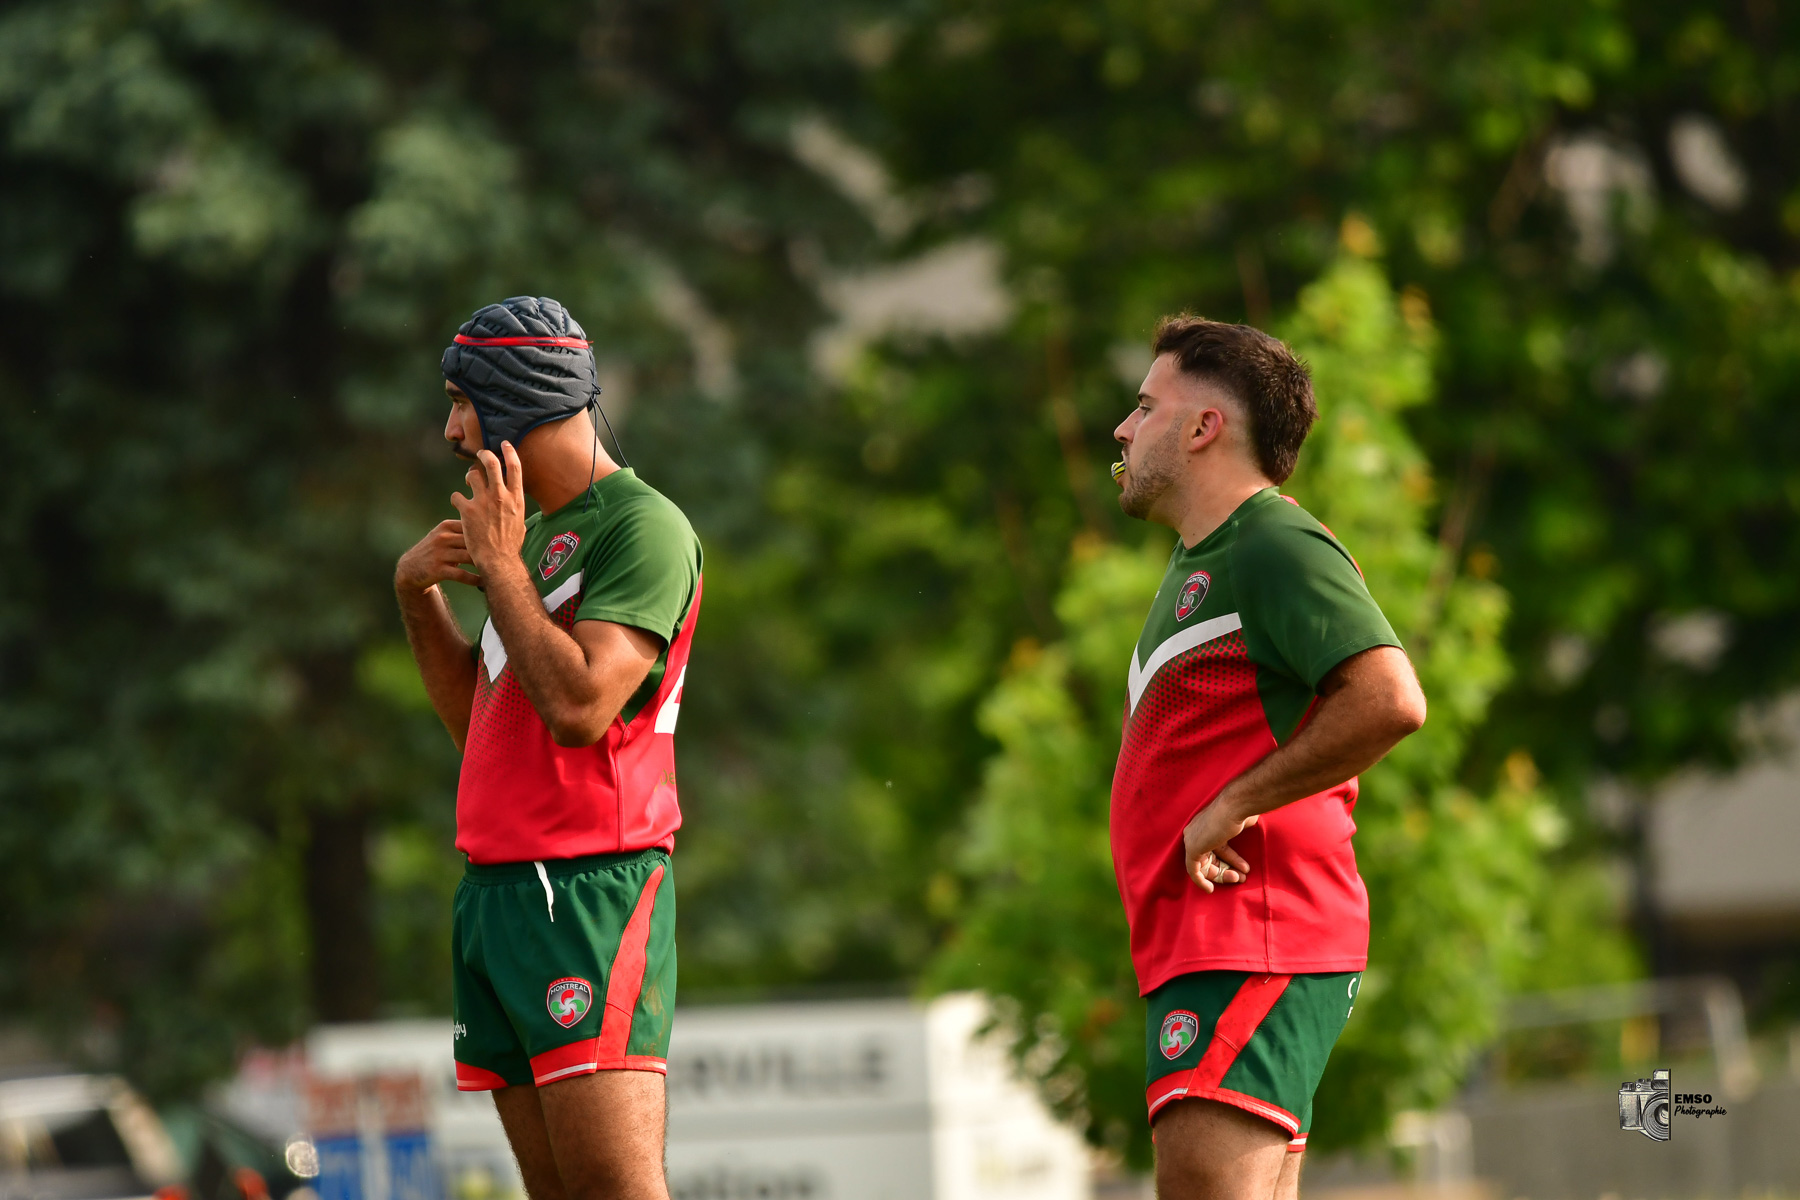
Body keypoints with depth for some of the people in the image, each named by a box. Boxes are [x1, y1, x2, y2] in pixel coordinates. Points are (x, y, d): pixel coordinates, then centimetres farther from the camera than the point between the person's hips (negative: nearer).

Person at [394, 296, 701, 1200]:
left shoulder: (642, 527, -8)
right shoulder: (538, 530, 20)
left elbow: (578, 707, -20)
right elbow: (477, 724, 26)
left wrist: (501, 565, -11)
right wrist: (417, 593, 12)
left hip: (587, 892, -9)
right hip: (496, 890, 9)